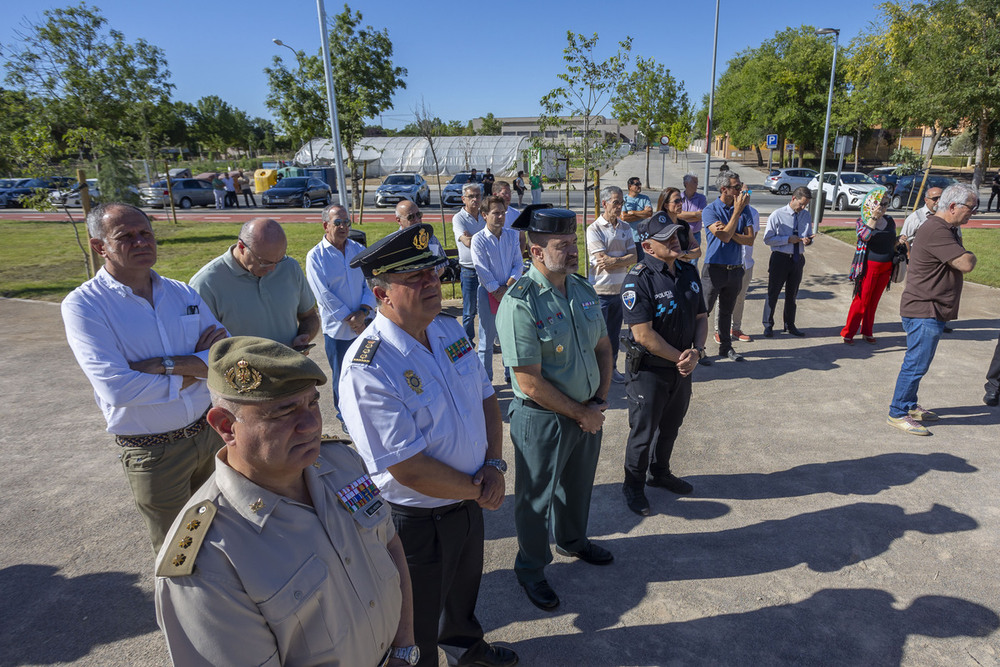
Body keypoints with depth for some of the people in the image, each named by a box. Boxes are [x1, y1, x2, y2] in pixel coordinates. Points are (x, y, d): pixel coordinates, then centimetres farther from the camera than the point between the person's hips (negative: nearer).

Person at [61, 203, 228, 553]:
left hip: (210, 431, 4)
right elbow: (117, 388, -25)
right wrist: (194, 371, -15)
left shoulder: (183, 294, 1)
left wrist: (166, 365, -20)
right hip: (154, 453, -4)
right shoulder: (83, 305, -13)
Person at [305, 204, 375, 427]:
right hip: (337, 328, -3)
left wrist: (363, 312, -14)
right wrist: (350, 320, -14)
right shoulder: (316, 256, -6)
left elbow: (371, 284, 1)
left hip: (365, 324, 3)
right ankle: (346, 417, 28)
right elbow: (325, 295, -11)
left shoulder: (359, 250, 6)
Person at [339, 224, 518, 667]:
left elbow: (485, 397, 5)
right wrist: (478, 493, -15)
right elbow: (409, 470, -29)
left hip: (470, 499, 8)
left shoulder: (450, 330, -5)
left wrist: (494, 464, -9)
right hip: (418, 522, -7)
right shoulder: (367, 372, -30)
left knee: (464, 586, 35)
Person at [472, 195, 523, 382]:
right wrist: (498, 294, -12)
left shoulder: (512, 235, 4)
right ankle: (485, 380, 15)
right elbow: (483, 272, -11)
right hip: (489, 292, -4)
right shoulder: (478, 239, -8)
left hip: (511, 290, 4)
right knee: (487, 340, 3)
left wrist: (507, 287, -9)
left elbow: (518, 264, 3)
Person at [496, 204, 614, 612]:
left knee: (578, 486, 28)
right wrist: (581, 413, -15)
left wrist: (600, 400, -2)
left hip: (588, 413, 7)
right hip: (542, 419, -7)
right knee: (536, 497, 14)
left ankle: (572, 540, 56)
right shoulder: (519, 305, -24)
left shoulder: (583, 290, 0)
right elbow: (530, 383, -24)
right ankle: (530, 569, 39)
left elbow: (603, 347, 10)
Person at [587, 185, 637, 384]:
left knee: (614, 333, 15)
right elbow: (602, 260, -17)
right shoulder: (594, 229, -9)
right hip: (600, 291, -5)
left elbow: (633, 257, -2)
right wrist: (625, 260, -8)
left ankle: (612, 368, 29)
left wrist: (614, 261, -17)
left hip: (620, 289, 5)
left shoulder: (625, 227, 8)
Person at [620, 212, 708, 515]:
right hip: (649, 370, -7)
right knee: (643, 432, 8)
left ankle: (660, 472, 46)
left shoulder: (689, 272, 2)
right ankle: (634, 485, 29)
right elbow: (644, 334, -25)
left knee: (670, 426, 23)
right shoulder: (639, 280, -22)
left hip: (683, 368, 7)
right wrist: (679, 357, -17)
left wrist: (696, 352, -10)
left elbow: (701, 317, 7)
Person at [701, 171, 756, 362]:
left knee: (727, 311, 17)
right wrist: (737, 210, -16)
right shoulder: (710, 210, -9)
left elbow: (750, 240, -3)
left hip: (735, 269, 5)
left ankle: (726, 346, 29)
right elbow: (725, 237, -20)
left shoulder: (745, 209, 4)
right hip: (715, 268, -5)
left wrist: (728, 232, -16)